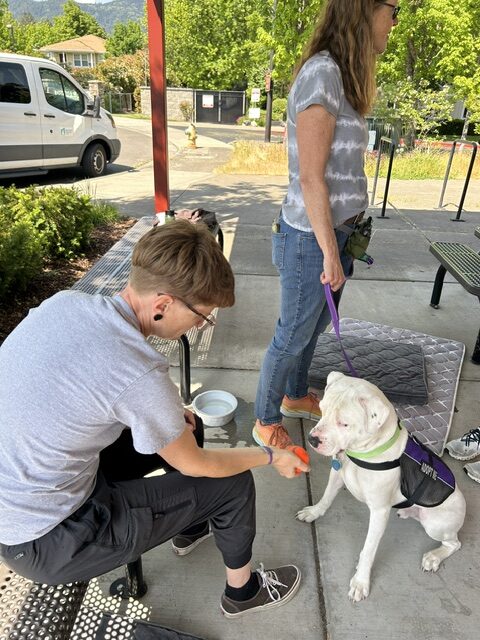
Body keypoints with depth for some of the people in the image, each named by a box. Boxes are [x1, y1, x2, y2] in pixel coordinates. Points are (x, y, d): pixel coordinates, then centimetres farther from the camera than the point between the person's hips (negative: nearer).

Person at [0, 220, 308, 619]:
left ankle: (189, 527, 44)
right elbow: (195, 464, -14)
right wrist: (271, 457, 2)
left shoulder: (63, 302, -10)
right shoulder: (140, 377, -32)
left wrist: (166, 412, 4)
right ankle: (243, 591, 30)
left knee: (187, 427, 17)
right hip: (45, 545, -7)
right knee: (233, 483, 0)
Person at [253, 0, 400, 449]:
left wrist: (342, 240, 9)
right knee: (293, 336, 6)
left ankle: (295, 396, 43)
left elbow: (336, 171, 9)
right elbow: (311, 178, -20)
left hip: (335, 230, 9)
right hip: (311, 238, -9)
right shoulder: (321, 72, -17)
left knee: (315, 326, 21)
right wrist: (330, 252, -16)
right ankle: (265, 422, 27)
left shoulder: (340, 75, 11)